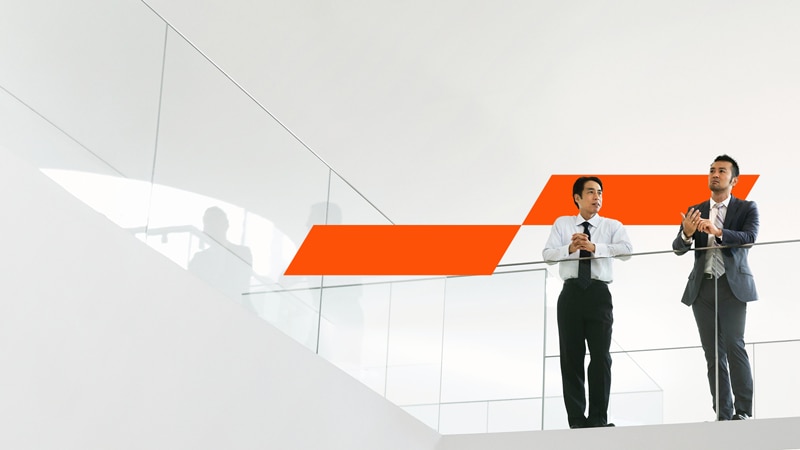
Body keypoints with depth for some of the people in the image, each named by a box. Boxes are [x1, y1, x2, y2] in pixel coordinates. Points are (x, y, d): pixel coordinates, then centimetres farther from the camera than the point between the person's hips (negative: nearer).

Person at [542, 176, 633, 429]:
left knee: (601, 356, -2)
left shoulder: (612, 226, 8)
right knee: (571, 356, 2)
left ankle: (598, 418, 6)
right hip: (571, 293, 1)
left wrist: (595, 247, -19)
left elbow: (627, 250, -10)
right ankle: (576, 418, 8)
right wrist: (570, 248, -18)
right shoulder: (562, 224, 11)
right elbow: (548, 255, 0)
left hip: (599, 293, -1)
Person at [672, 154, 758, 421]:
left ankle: (744, 412, -14)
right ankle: (723, 414, 3)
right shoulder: (695, 212, 14)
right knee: (713, 353, 2)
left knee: (734, 346, -16)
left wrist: (718, 231, -31)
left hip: (733, 287, -4)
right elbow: (678, 248, 4)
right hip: (702, 288, 4)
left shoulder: (747, 209, 5)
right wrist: (687, 234, -20)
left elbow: (750, 237, -14)